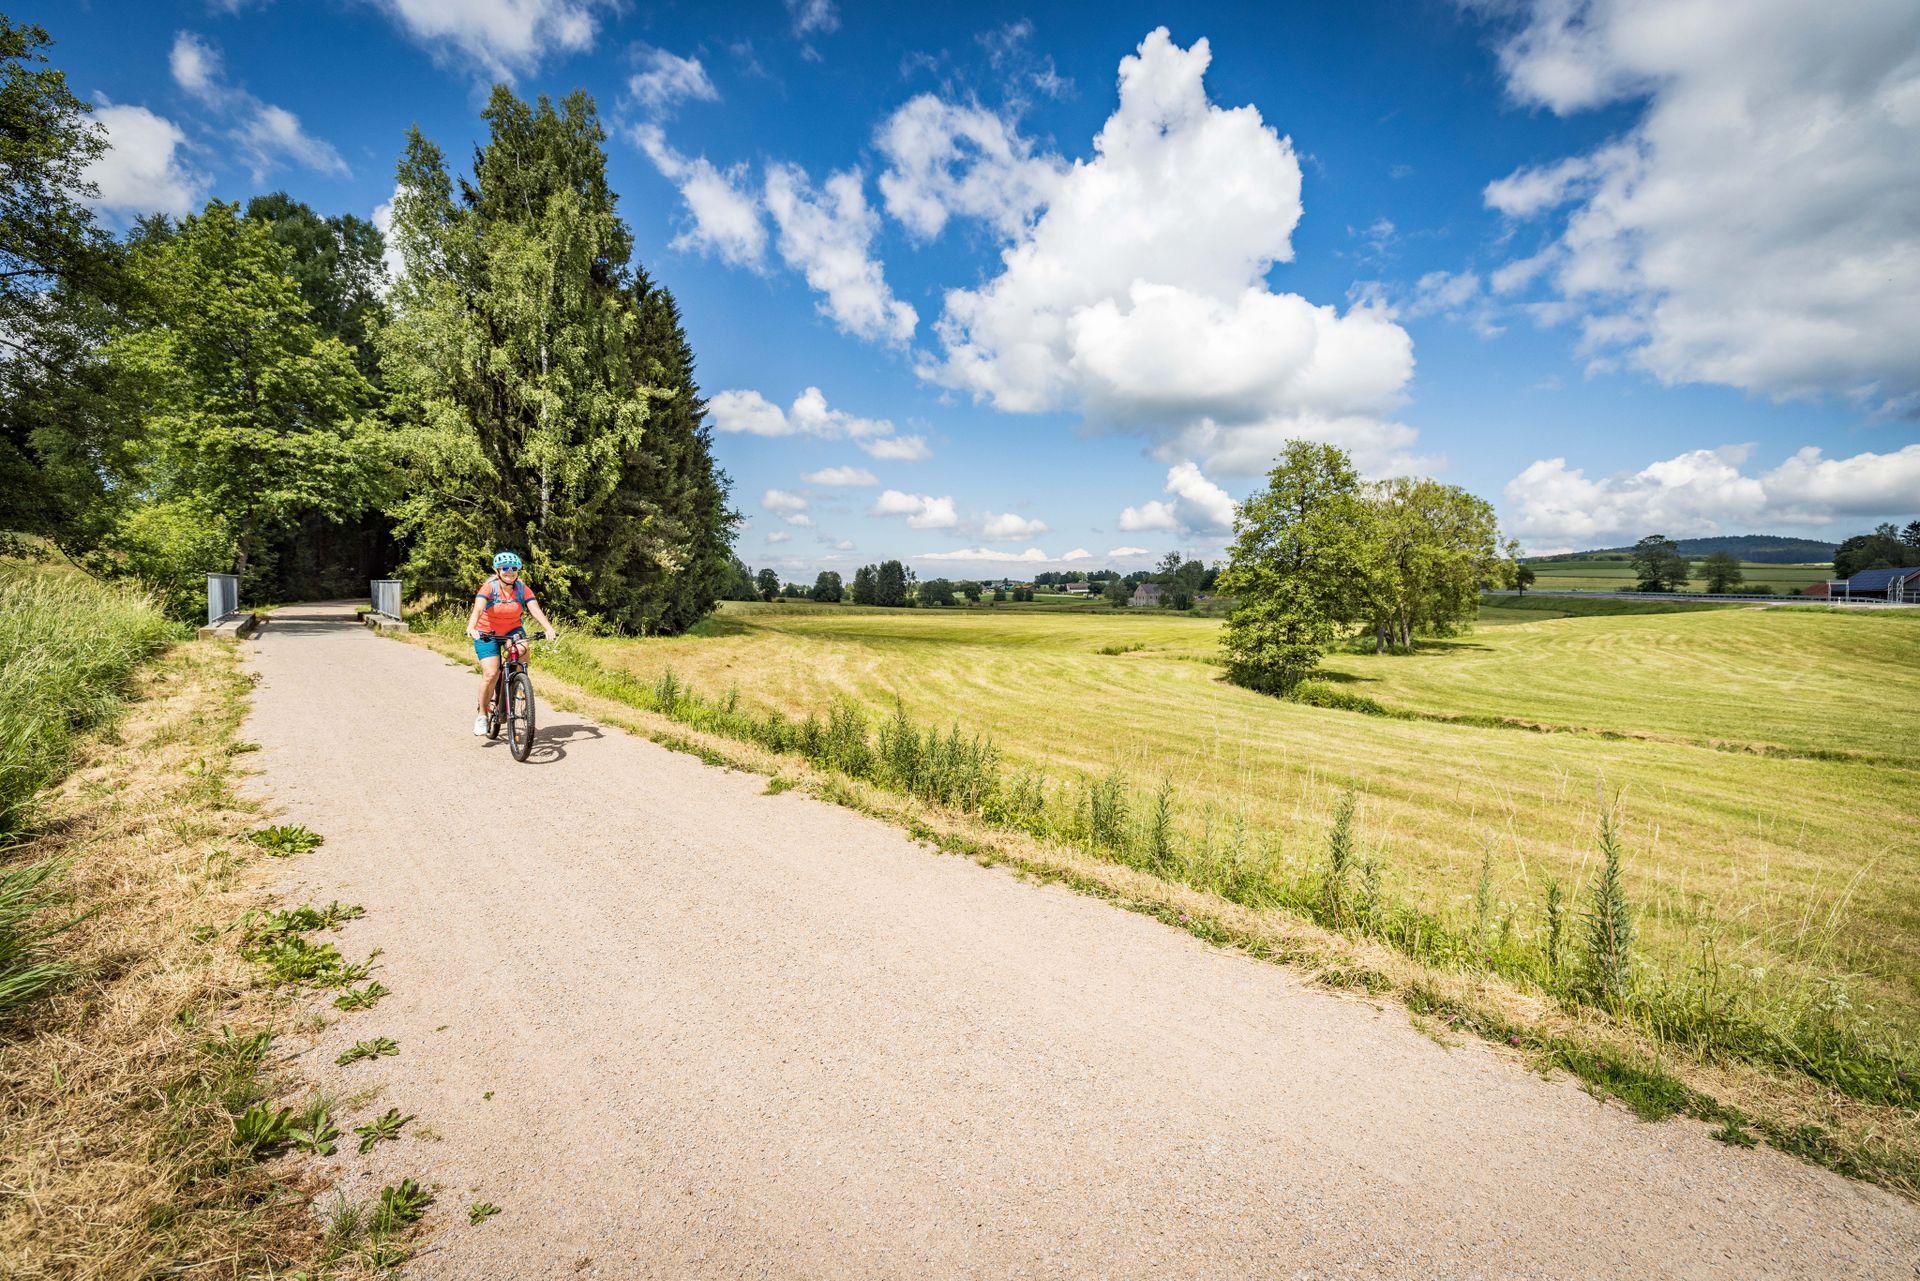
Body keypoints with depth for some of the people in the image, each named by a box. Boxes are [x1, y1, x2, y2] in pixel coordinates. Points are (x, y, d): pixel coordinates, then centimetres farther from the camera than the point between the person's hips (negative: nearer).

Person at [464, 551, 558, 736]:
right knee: (491, 673, -16)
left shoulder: (523, 589, -10)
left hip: (512, 630, 2)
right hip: (487, 633, -2)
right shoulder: (489, 588, -17)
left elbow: (536, 609, -23)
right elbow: (478, 609, -32)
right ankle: (482, 714, 5)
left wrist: (549, 628, -41)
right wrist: (471, 627, -52)